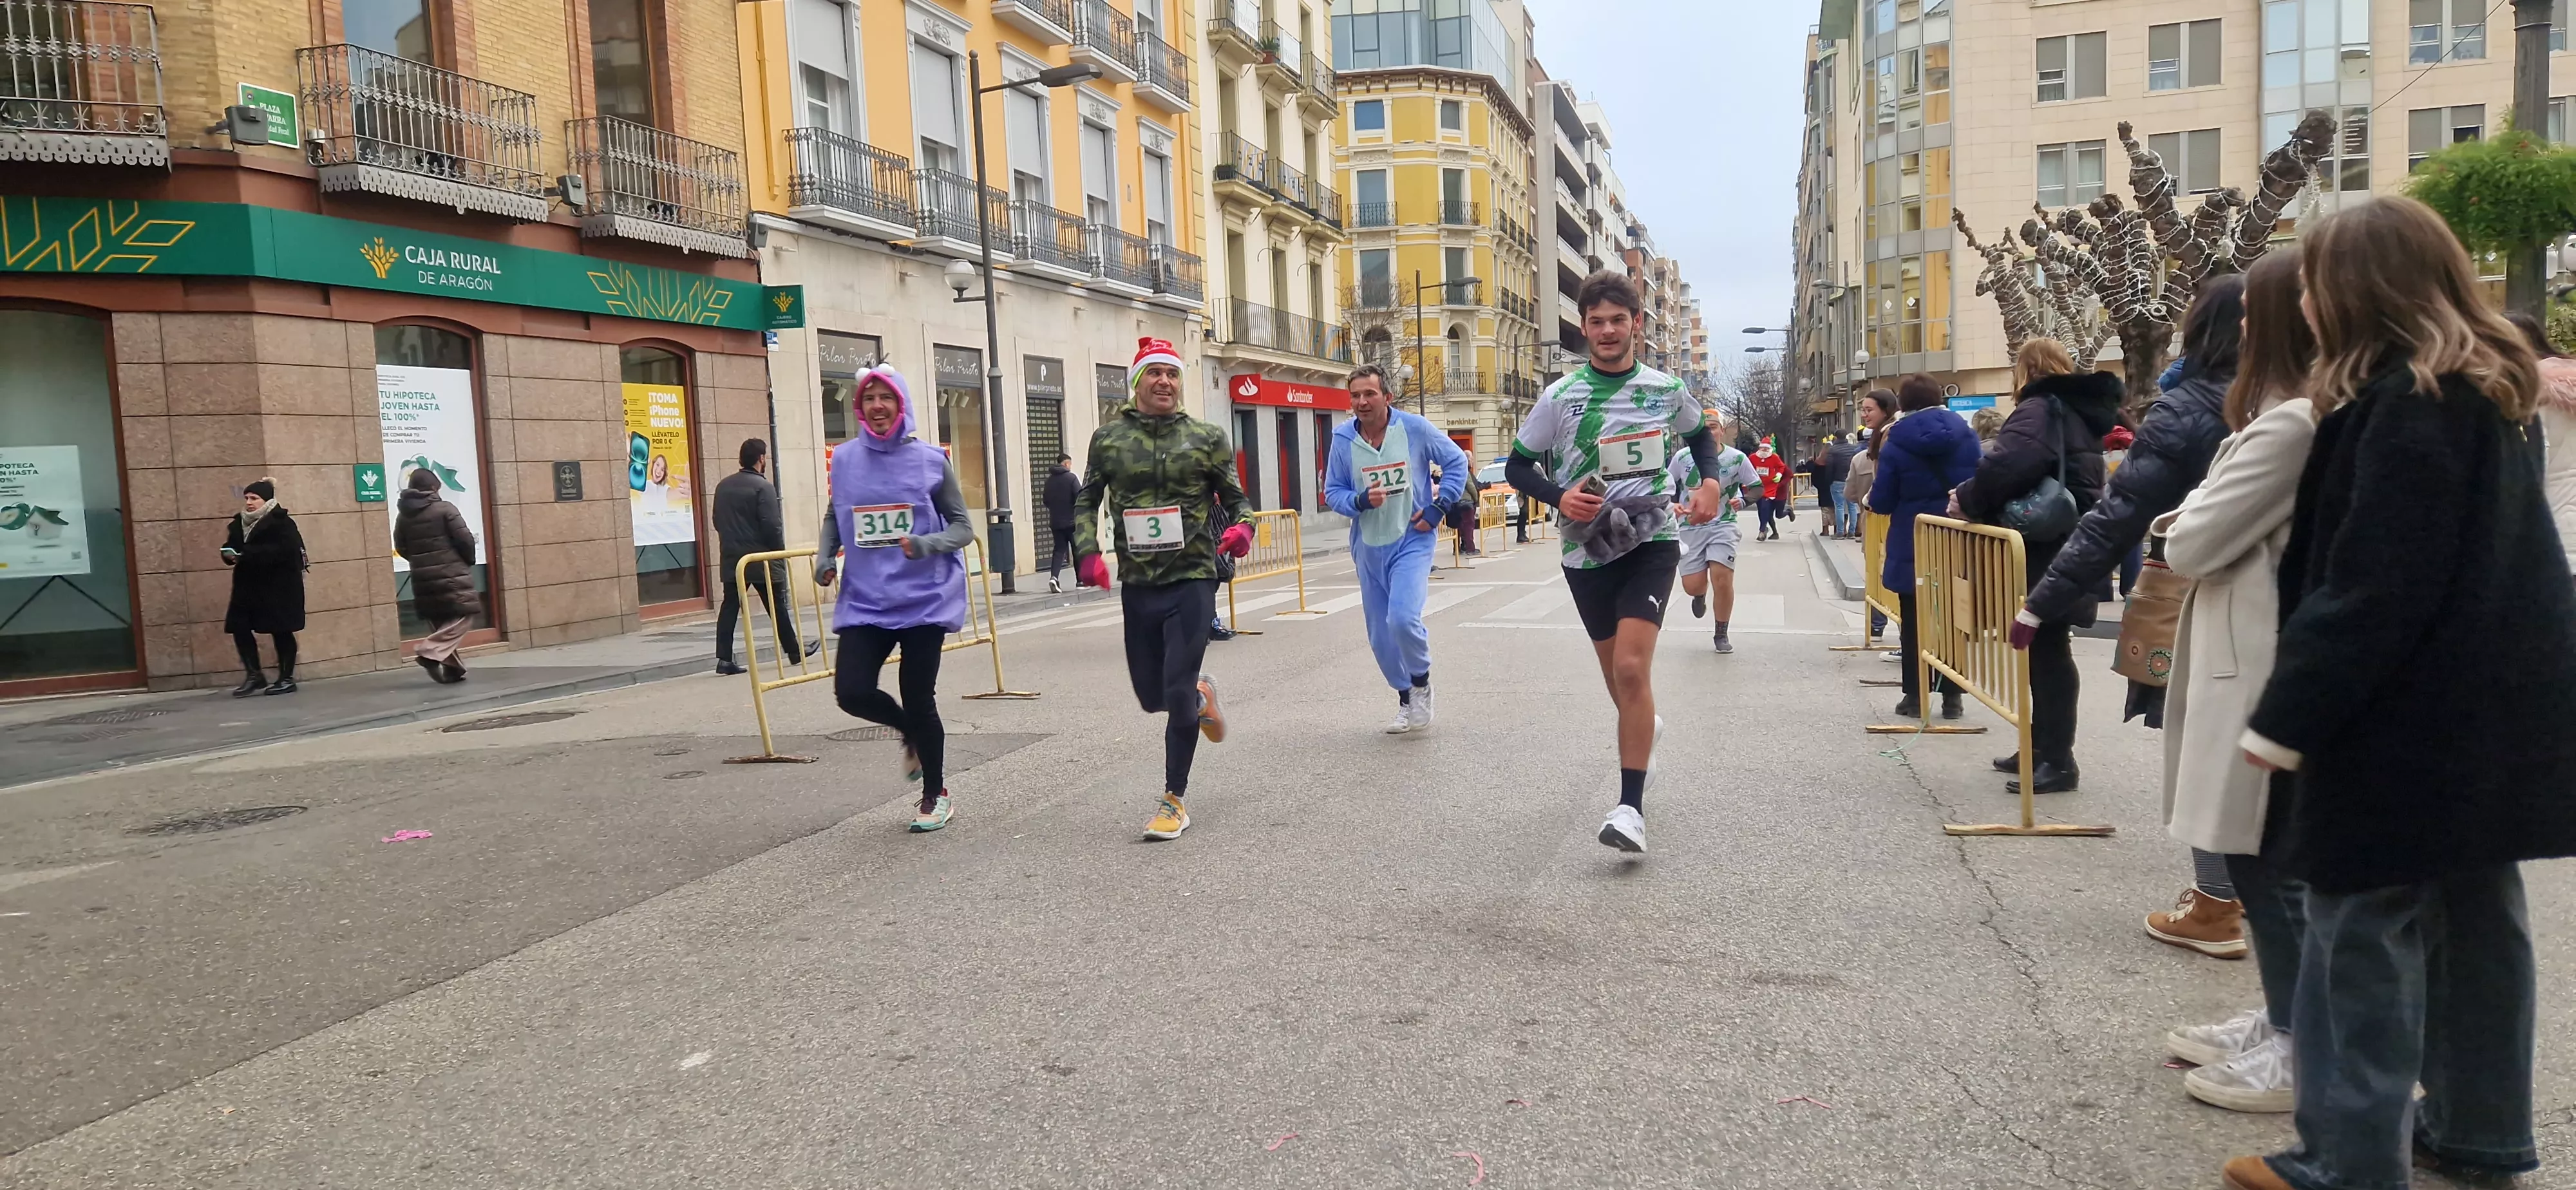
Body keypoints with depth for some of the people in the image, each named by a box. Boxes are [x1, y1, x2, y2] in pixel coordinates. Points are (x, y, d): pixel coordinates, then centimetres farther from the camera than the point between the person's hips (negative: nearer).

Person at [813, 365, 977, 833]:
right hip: (865, 601, 3)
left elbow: (963, 527, -1)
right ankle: (913, 733, 25)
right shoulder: (845, 459, 4)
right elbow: (834, 518, 18)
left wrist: (925, 545, -19)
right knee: (852, 692, -9)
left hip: (925, 599, -3)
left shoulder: (930, 459, -4)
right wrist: (825, 558, 1)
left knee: (918, 699, 2)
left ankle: (935, 797, 24)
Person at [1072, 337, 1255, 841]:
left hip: (1192, 579, -3)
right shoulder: (1108, 438, 4)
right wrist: (1088, 552, -7)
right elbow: (1086, 502, 10)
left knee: (1178, 692, -7)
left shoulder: (1207, 438, 0)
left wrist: (1242, 528, -17)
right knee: (1152, 696, 11)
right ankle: (1201, 696, 47)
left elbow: (1235, 498, 6)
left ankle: (1174, 800, 9)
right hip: (1138, 585, 3)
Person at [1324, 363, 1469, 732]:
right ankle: (1406, 700, 32)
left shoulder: (1415, 428, -10)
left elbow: (1456, 461, 2)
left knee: (1403, 619, -23)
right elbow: (1332, 492, 4)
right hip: (1369, 549, 4)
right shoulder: (1343, 438, -5)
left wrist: (1438, 508, -7)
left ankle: (1421, 683, 6)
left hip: (1413, 541, -4)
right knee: (1380, 636, 9)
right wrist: (1360, 501, -17)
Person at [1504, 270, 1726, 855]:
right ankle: (1646, 725, 50)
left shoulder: (1666, 390, 1)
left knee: (1631, 667, -19)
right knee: (1620, 675, 14)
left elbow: (1701, 434, 21)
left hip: (1652, 542, -1)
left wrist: (1711, 480, 2)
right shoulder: (1560, 397, -4)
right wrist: (1559, 497, -16)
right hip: (1588, 550, 1)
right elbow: (1517, 466, 2)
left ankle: (1631, 807, -15)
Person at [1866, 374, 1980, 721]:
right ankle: (1952, 696, 12)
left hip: (1912, 547, -2)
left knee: (1913, 622, 8)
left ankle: (1916, 694, 10)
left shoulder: (1896, 444, -10)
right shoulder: (1965, 435, -1)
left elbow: (1882, 502, -8)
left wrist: (1872, 499, 13)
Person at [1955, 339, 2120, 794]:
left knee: (2048, 650, -6)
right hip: (2070, 547, 10)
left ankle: (2058, 761, -2)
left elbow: (2006, 465, -31)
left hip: (2050, 555, -10)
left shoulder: (2041, 409, -13)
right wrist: (1979, 500, 13)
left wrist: (1968, 500, -14)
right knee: (2046, 647, 16)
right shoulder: (2080, 411, 18)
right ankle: (2043, 746, 24)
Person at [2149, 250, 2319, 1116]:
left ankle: (2304, 1051, 12)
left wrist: (2179, 525, 4)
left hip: (2266, 672, -10)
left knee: (2268, 861, 1)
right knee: (2264, 856, 17)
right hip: (2267, 660, 10)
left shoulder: (2292, 423, -21)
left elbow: (2191, 545, -16)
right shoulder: (2315, 413, 11)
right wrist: (2200, 525, -2)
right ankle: (2283, 1022, 29)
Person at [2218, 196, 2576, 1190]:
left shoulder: (2404, 404, -18)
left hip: (2410, 718, -10)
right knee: (2476, 914, 17)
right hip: (2492, 708, 10)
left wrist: (2289, 715, -20)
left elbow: (2371, 587, -23)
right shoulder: (2493, 390, 13)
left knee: (2364, 929, -2)